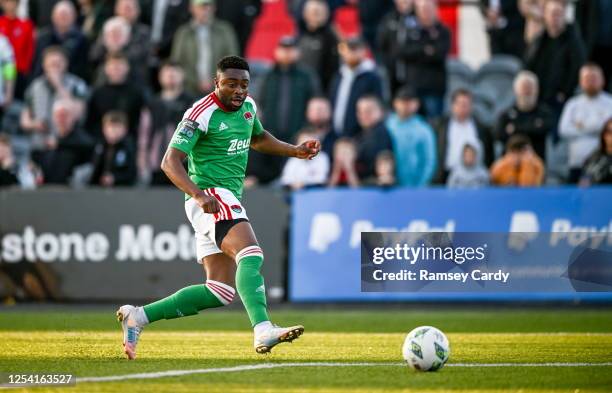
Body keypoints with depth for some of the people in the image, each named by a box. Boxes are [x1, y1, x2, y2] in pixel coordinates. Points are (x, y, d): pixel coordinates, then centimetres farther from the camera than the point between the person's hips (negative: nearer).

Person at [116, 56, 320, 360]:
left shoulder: (247, 106, 13)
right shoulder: (202, 114, -13)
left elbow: (258, 139, 35)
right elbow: (170, 162, -20)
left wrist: (296, 151, 23)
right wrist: (199, 195, -34)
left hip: (228, 199, 9)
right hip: (209, 195, -9)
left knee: (219, 292, 5)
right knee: (251, 254, -30)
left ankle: (137, 316, 10)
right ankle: (263, 330, -44)